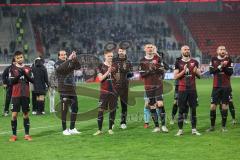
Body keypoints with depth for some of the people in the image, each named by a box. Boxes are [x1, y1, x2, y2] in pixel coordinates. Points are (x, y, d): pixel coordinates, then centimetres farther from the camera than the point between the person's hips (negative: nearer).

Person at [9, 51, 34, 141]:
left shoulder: (28, 69, 7)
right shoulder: (13, 69, 1)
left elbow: (32, 80, 2)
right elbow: (11, 82, -6)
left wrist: (25, 74, -13)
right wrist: (18, 75, -19)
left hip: (25, 95, 2)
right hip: (16, 95, -2)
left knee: (26, 114, 7)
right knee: (14, 114, -6)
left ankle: (27, 134, 13)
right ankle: (14, 135, 1)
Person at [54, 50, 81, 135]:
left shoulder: (70, 63, 11)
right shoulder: (57, 64, -2)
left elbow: (78, 67, -5)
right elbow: (60, 68, -25)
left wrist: (75, 59, -21)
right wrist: (68, 60, -31)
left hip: (72, 89, 5)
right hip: (64, 90, -5)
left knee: (75, 108, 8)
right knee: (64, 110, -4)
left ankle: (72, 128, 18)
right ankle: (64, 129, 4)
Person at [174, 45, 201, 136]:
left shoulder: (194, 62, 8)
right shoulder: (178, 63, 2)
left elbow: (199, 75, 12)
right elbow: (175, 76, -3)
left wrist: (196, 71, -10)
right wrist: (183, 71, -17)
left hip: (192, 89, 2)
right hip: (182, 90, -2)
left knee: (193, 109, 4)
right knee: (181, 110, -1)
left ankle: (194, 129, 10)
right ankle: (180, 129, 4)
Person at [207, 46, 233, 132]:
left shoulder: (228, 60, 2)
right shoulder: (213, 59, 4)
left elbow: (230, 72, -5)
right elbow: (211, 71, -6)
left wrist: (224, 67, -19)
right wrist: (220, 66, -17)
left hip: (226, 87, 0)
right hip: (216, 86, 1)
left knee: (224, 106, 1)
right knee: (213, 106, -1)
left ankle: (223, 126, 9)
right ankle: (212, 126, 10)